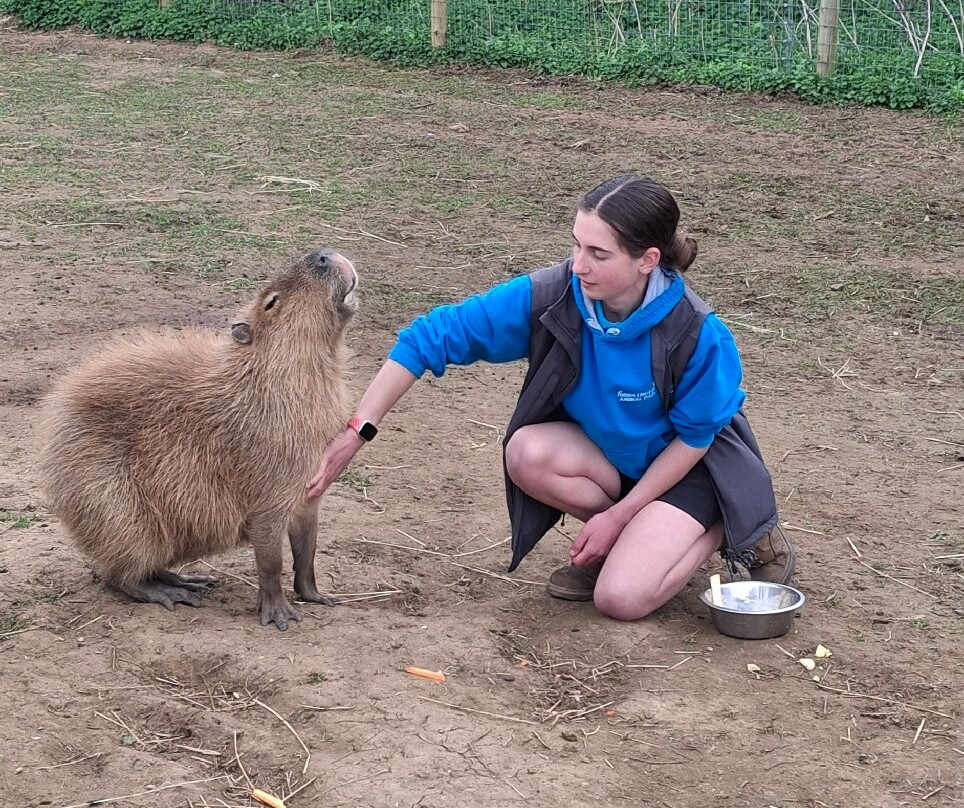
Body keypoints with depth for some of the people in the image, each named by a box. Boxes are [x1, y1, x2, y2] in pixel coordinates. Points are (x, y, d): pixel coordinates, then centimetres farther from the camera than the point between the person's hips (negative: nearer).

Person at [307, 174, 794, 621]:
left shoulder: (698, 334, -31)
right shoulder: (548, 295, -25)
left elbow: (694, 435, -15)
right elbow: (431, 338, -23)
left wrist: (619, 514, -16)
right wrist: (355, 433, -29)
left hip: (688, 466, -4)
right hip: (605, 454, 5)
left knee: (621, 598, -24)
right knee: (527, 453, -28)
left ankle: (725, 528, 4)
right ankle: (636, 538, -1)